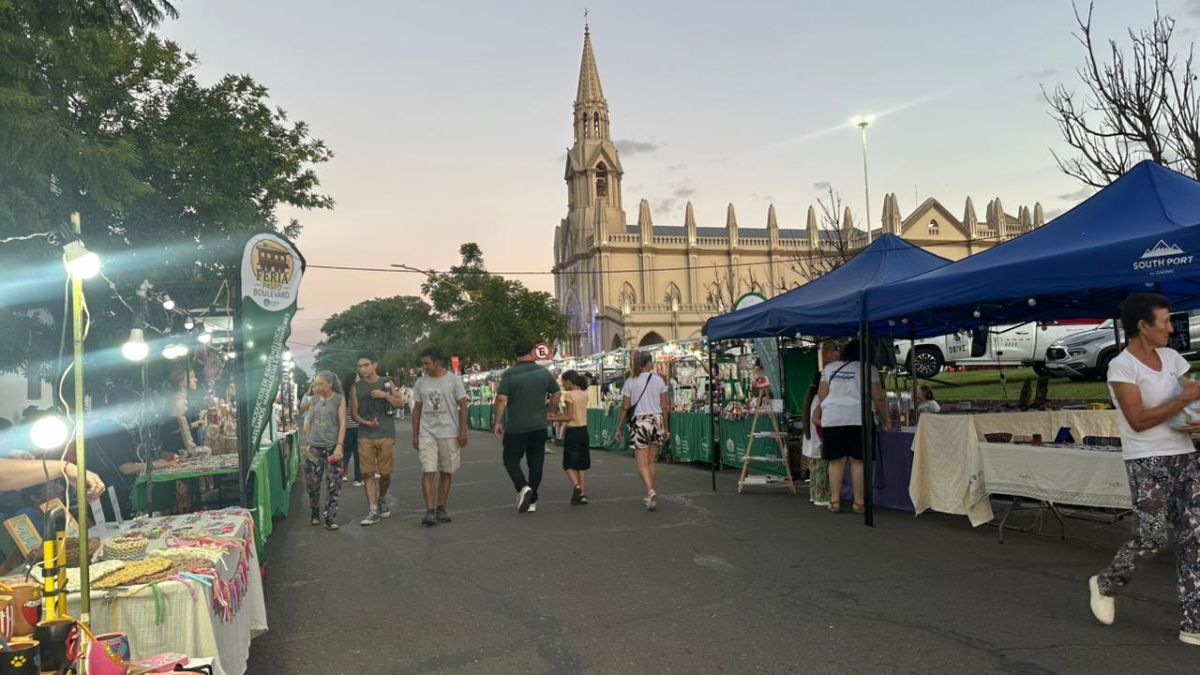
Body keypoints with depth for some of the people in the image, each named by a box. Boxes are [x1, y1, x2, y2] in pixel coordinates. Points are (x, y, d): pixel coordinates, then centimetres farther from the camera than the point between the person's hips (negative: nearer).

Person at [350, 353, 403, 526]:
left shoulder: (386, 383, 7)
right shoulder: (356, 387, 7)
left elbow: (400, 403, 5)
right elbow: (354, 412, 4)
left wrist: (385, 395, -11)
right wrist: (366, 423, -13)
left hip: (386, 434, 0)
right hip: (365, 436, 0)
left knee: (385, 473, 4)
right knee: (368, 474, -5)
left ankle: (382, 500, 31)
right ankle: (373, 511, -2)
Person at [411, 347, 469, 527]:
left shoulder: (453, 380, -1)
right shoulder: (421, 383, 7)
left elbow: (463, 406, -2)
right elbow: (417, 409, 12)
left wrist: (463, 431, -9)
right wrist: (415, 435, 8)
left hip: (449, 433, -1)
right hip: (427, 434, 1)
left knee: (446, 472, 5)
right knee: (428, 471, -9)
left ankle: (441, 509, 16)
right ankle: (430, 511, -8)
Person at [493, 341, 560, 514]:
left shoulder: (509, 375, -9)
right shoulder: (544, 373, 2)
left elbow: (501, 399, -15)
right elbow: (556, 395, 8)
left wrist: (498, 422, -7)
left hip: (515, 428, -3)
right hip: (539, 427, 3)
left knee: (511, 461, 10)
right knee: (535, 464, 10)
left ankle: (523, 487, -14)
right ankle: (532, 501, 14)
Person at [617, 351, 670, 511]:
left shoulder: (630, 382, -3)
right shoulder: (658, 380, 1)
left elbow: (625, 407, -2)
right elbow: (665, 407, 2)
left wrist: (620, 427, 8)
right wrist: (666, 428, 11)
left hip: (640, 422, -2)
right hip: (657, 421, 2)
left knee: (642, 463, 1)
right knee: (650, 462, 14)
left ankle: (651, 492, -20)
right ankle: (650, 495, 20)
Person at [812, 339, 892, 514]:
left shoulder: (829, 368, 14)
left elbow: (822, 395, 11)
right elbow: (878, 398, 4)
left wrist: (820, 414, 24)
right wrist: (885, 419, 14)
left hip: (832, 418, 2)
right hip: (858, 418, -2)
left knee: (836, 461, 6)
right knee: (858, 461, 1)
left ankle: (834, 501, 5)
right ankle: (859, 502, 3)